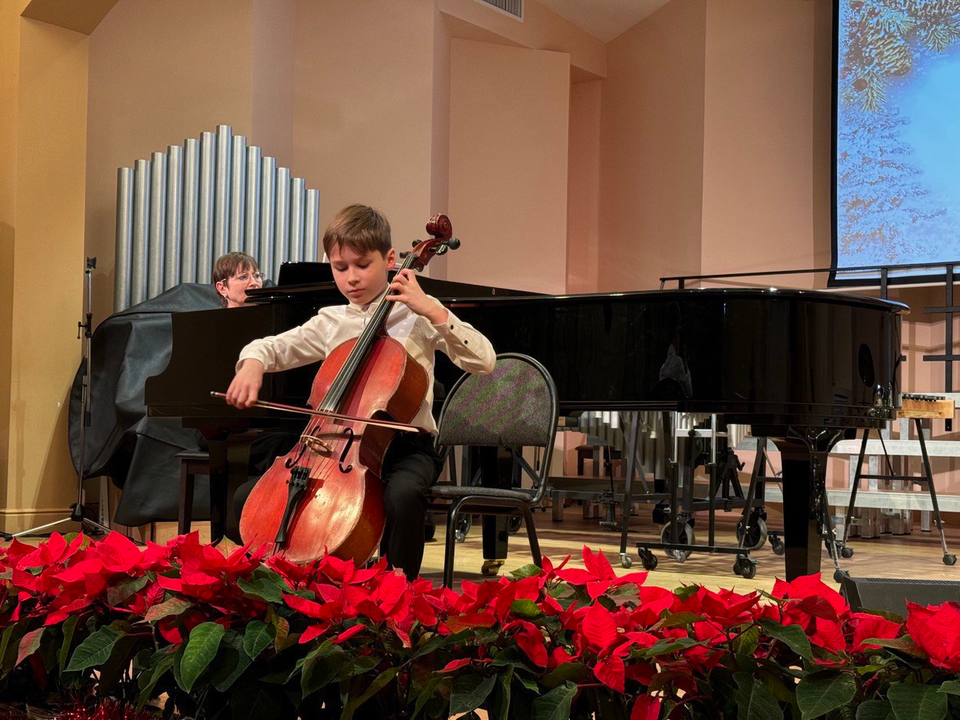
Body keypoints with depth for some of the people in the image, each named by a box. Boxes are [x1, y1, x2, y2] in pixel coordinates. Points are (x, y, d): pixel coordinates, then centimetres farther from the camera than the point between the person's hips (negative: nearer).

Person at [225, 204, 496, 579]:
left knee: (403, 493, -40)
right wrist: (252, 363, -9)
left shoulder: (415, 313, 0)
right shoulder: (330, 322, 11)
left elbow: (484, 361, -11)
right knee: (248, 498, -10)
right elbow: (270, 347, 15)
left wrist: (434, 312, -19)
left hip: (404, 446, -4)